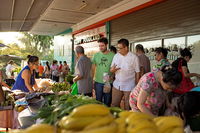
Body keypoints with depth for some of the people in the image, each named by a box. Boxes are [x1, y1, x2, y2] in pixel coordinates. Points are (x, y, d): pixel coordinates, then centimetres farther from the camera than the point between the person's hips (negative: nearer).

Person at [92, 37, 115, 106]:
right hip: (98, 82, 2)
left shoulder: (113, 55, -6)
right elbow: (93, 69, 7)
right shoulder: (96, 55, 2)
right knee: (98, 101, 13)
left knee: (107, 102, 11)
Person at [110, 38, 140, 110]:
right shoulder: (116, 56, 3)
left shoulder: (134, 57, -8)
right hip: (117, 85, 4)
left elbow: (137, 72, -3)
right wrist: (113, 70, -17)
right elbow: (111, 70, 7)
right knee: (114, 105, 10)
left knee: (128, 107, 10)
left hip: (129, 86, -3)